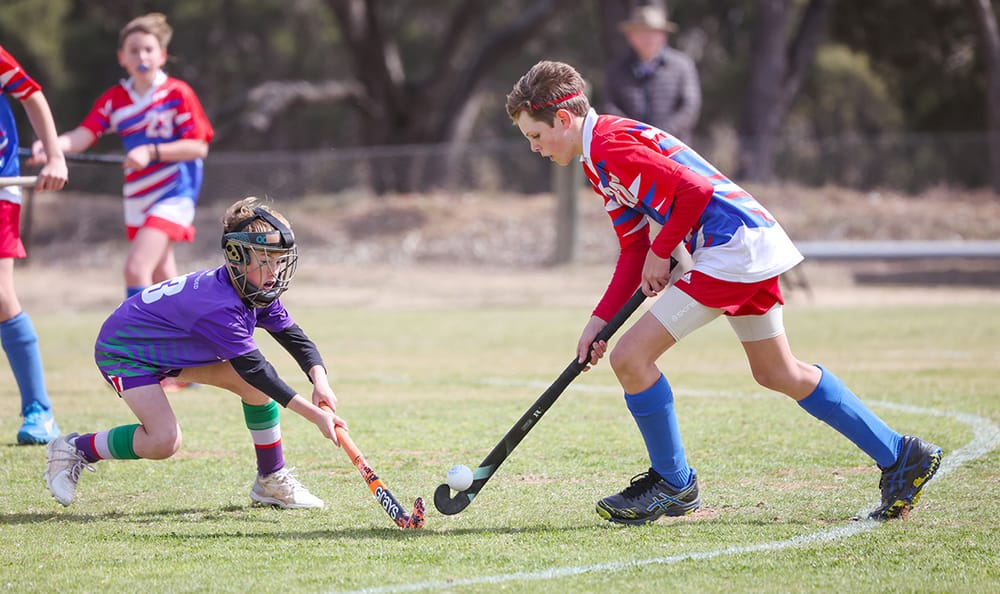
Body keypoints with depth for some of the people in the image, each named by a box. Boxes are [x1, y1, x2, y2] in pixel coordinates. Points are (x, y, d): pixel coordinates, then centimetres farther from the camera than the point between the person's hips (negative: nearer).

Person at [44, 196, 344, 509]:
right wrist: (315, 414, -39)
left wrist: (320, 381, -27)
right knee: (164, 440, -25)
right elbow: (254, 369, -38)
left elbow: (295, 338, -7)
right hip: (122, 351, -9)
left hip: (172, 348, 9)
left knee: (257, 386, -7)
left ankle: (271, 480, 7)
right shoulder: (219, 307, -38)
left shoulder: (256, 292, -11)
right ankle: (74, 450, -3)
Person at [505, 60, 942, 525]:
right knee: (778, 374, 21)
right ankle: (901, 456, 25)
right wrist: (599, 321, 11)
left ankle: (674, 485, 6)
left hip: (732, 248, -11)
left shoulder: (611, 145, -14)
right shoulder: (600, 161, 18)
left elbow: (694, 191, -22)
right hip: (754, 243, 11)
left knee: (631, 357, -10)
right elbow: (634, 251, 19)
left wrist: (660, 253, -8)